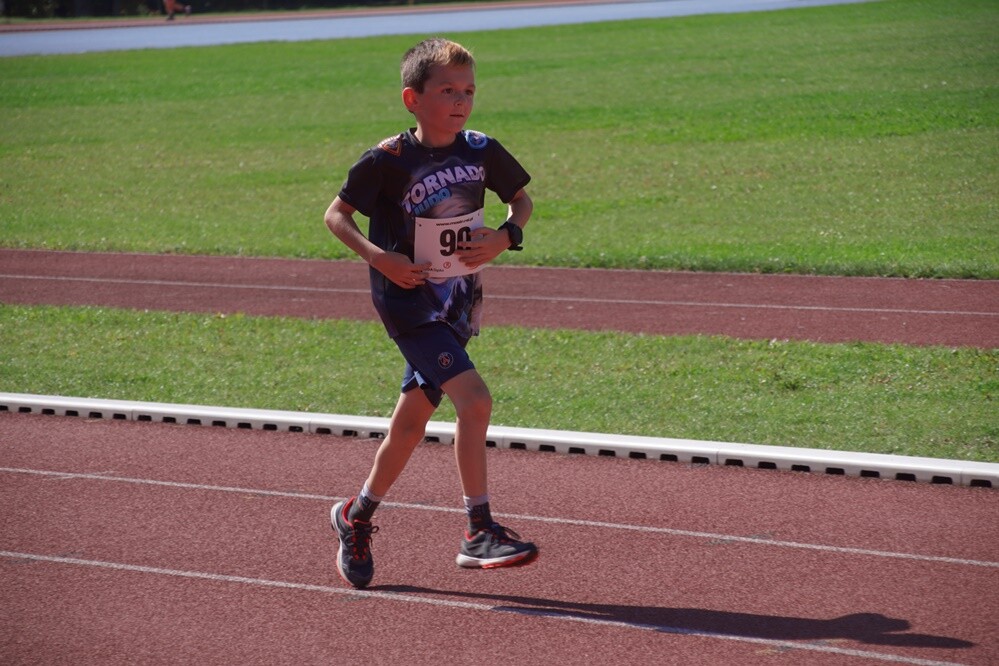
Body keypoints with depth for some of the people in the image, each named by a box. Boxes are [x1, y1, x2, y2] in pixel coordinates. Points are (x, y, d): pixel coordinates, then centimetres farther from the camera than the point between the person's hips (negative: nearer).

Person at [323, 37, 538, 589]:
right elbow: (336, 214, -4)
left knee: (412, 419, 13)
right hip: (408, 299, -6)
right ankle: (479, 532, -17)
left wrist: (505, 237, -6)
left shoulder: (481, 151, -1)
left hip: (459, 300, 6)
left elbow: (522, 199, 14)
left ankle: (357, 516, 33)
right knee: (474, 398, -22)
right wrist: (378, 257, -19)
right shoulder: (388, 159, -13)